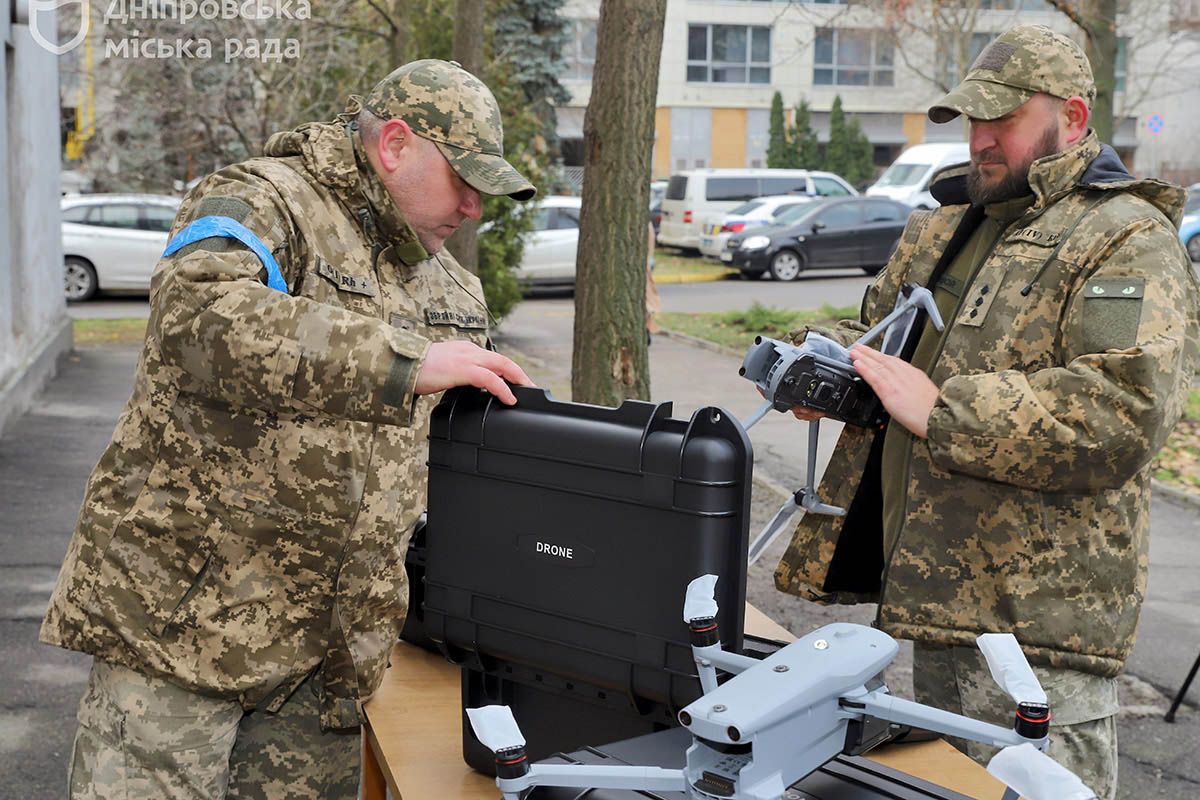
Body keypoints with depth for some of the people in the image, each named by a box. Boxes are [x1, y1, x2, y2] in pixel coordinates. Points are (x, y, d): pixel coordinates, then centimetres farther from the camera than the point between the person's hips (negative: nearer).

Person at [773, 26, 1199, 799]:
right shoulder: (945, 226, 17)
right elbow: (880, 328, 29)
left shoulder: (1129, 243, -9)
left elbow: (1124, 412, -23)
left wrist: (939, 410, -25)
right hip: (937, 590, 8)